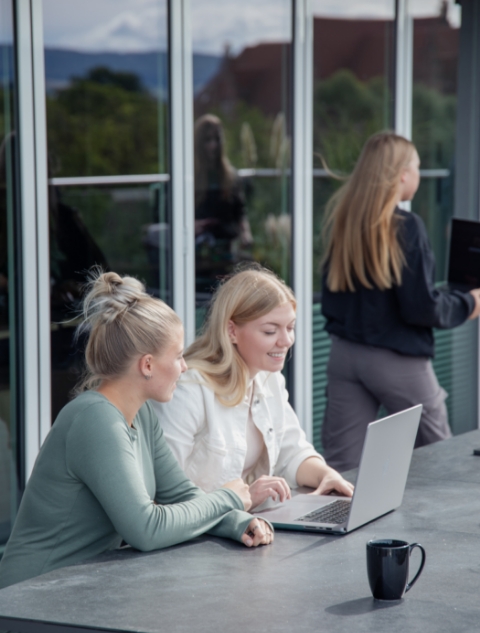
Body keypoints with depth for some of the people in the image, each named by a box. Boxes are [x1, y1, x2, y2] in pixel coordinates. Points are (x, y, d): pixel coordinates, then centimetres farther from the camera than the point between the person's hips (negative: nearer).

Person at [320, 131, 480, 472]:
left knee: (342, 467, 5)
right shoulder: (406, 226, -15)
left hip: (344, 353, 6)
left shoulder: (340, 219, 3)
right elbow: (421, 307, -15)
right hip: (397, 361, -6)